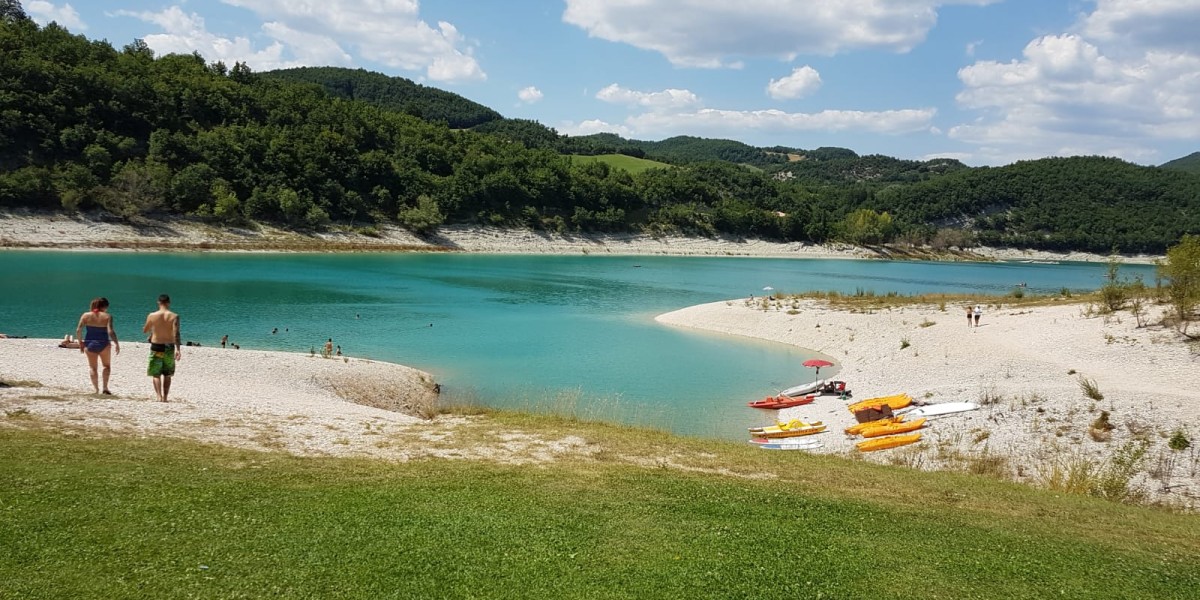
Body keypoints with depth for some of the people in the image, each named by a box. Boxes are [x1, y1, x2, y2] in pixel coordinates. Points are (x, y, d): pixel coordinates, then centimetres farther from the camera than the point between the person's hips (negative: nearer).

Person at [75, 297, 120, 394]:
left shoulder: (85, 315, -2)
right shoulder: (107, 316, -10)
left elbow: (78, 330, -5)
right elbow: (110, 331, -18)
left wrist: (80, 342, 7)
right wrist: (116, 344, -11)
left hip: (89, 344, 2)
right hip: (103, 344, -2)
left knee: (92, 367, 15)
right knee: (107, 366, 15)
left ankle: (95, 388, 11)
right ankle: (105, 388, 3)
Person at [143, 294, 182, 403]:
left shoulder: (152, 316, -5)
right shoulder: (174, 316, -7)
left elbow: (144, 331, 9)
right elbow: (176, 333, -17)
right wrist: (178, 349, -19)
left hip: (156, 347, -1)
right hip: (169, 348, 1)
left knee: (156, 375, 4)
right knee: (167, 375, 15)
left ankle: (159, 396, -12)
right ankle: (165, 397, 15)